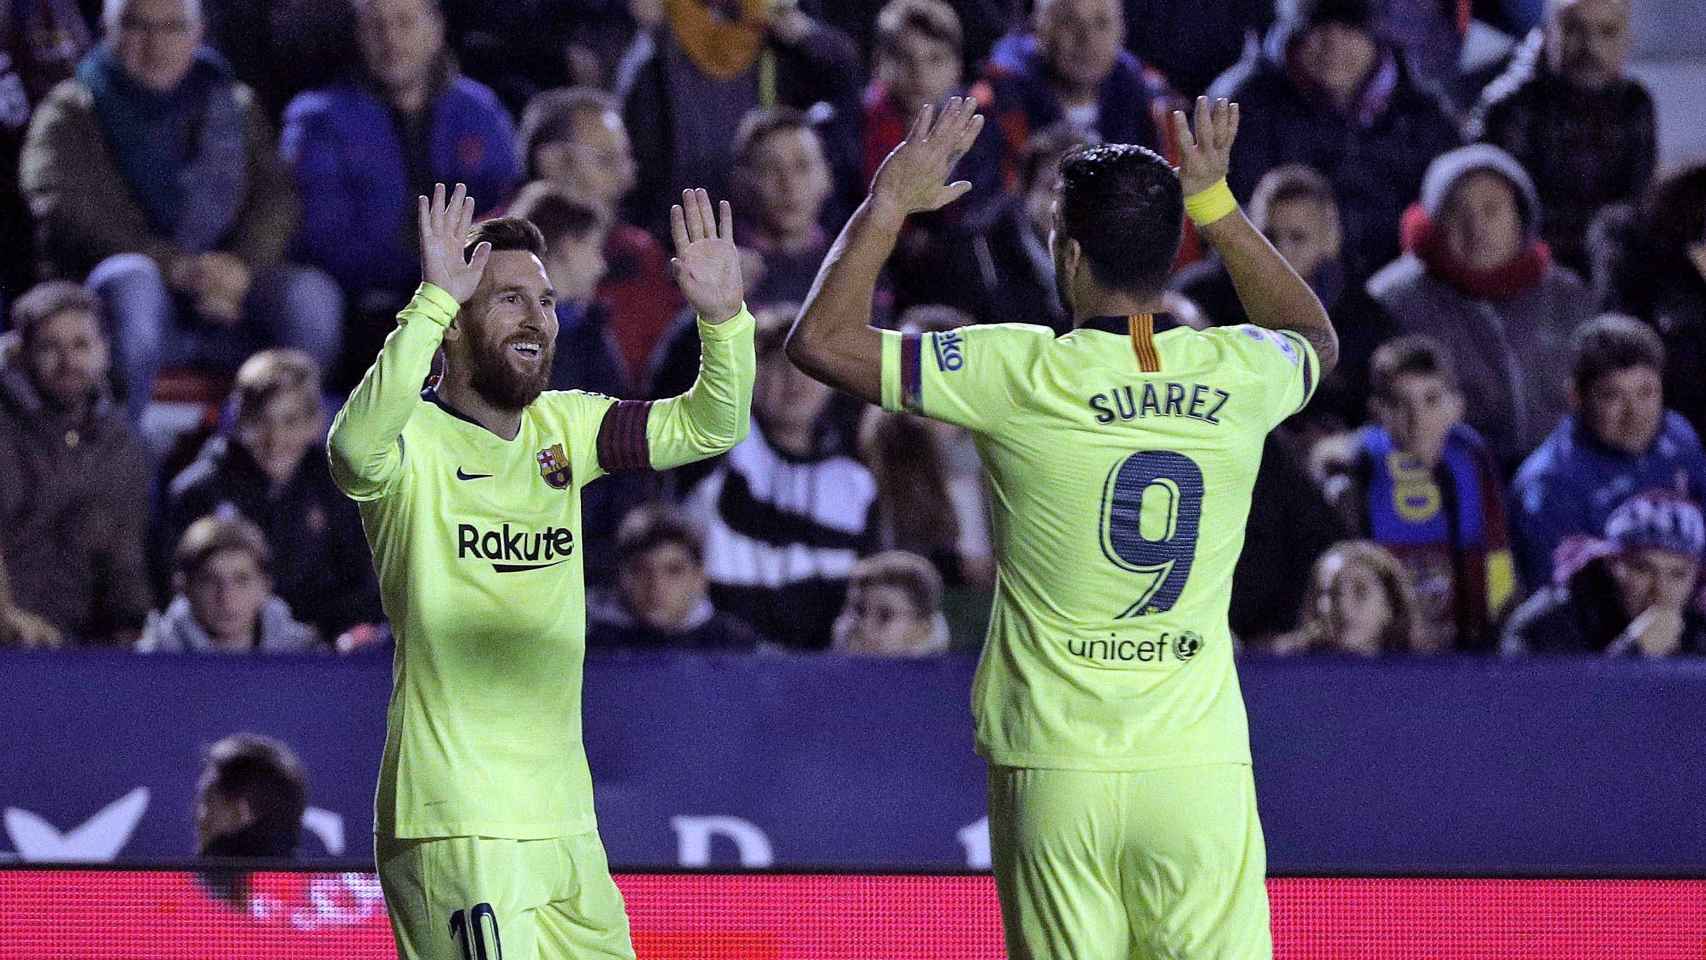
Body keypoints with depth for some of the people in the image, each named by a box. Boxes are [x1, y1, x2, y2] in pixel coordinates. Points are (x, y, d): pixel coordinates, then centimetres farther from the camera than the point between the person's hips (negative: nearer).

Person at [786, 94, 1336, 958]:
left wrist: (888, 202, 10)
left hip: (1057, 775, -2)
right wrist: (1213, 202, 30)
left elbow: (821, 339, -1)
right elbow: (1316, 337, 29)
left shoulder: (1025, 376, -8)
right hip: (1201, 771, 2)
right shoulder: (1238, 375, 2)